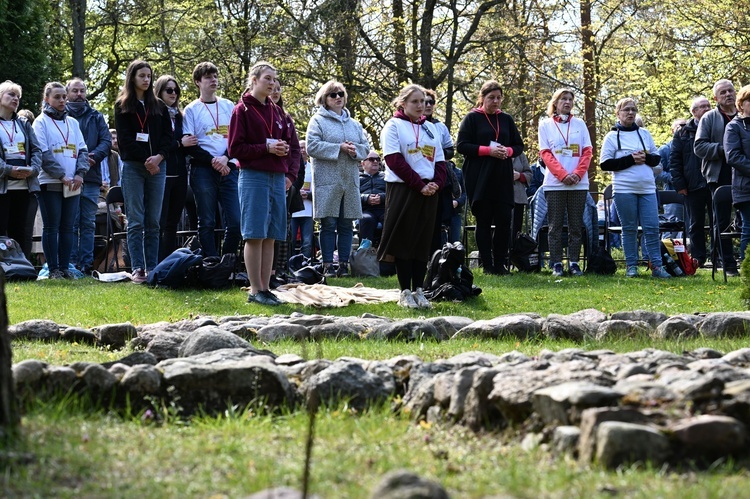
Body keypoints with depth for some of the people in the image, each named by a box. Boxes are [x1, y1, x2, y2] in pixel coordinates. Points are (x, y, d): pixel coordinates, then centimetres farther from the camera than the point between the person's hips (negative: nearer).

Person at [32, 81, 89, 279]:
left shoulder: (72, 122, 17)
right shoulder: (41, 122, 1)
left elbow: (82, 150, 12)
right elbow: (43, 153, -9)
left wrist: (80, 173, -4)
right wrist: (61, 175, -15)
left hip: (72, 183, 5)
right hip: (49, 182, -5)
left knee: (68, 227, 5)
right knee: (51, 226, -3)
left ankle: (65, 267, 8)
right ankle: (53, 269, -1)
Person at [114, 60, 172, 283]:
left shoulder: (159, 106, 15)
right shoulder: (122, 106, 5)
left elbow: (168, 135, 9)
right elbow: (125, 138, -3)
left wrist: (159, 157, -9)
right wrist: (145, 160, -11)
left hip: (157, 167, 3)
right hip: (133, 166, -3)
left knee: (153, 222, 2)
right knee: (136, 221, -5)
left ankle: (152, 268, 3)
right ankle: (137, 268, -6)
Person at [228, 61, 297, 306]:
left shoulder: (276, 112, 16)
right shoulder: (242, 110, -3)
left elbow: (288, 144, 23)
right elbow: (235, 149, -8)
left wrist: (289, 174, 5)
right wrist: (266, 148, -16)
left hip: (277, 178, 6)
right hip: (253, 177, -6)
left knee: (271, 236, 6)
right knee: (255, 235, -6)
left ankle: (265, 288, 10)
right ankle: (255, 290, -3)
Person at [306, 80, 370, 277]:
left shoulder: (354, 124, 18)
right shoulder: (318, 121, 2)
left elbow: (366, 146, 15)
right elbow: (312, 146, -10)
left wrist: (355, 150, -8)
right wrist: (339, 148, -15)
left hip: (350, 180, 5)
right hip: (327, 181, -5)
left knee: (347, 224, 5)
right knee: (328, 224, -3)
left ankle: (344, 264, 10)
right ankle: (328, 266, 0)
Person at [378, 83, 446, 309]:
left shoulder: (430, 128, 17)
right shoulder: (394, 126, -1)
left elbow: (440, 161, 14)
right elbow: (395, 160, -11)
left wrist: (437, 184, -6)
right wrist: (419, 185, -15)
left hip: (428, 192, 5)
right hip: (402, 190, -5)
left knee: (423, 242, 5)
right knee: (404, 241, -3)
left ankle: (418, 290, 9)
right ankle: (405, 292, 0)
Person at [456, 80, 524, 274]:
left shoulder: (506, 119, 14)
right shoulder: (472, 118, 2)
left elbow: (519, 145, 16)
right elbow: (462, 145, -5)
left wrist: (507, 151, -7)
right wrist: (488, 150, -15)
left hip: (503, 178, 3)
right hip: (479, 178, -3)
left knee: (504, 220, -3)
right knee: (484, 222, -1)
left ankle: (500, 263, 6)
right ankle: (487, 264, 3)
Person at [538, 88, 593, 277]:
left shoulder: (579, 124, 12)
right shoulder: (545, 125, 7)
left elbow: (587, 151, 6)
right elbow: (545, 153, -1)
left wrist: (577, 174, -10)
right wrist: (563, 175, -13)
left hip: (579, 183, 2)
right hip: (554, 183, -2)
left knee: (576, 226, 3)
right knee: (556, 226, -2)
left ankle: (574, 263, 6)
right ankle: (556, 264, 0)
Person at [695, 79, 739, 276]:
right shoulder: (709, 118, 5)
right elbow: (699, 147, -2)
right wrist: (723, 150, -15)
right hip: (720, 177, -1)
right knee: (722, 221, 2)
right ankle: (728, 265, 7)